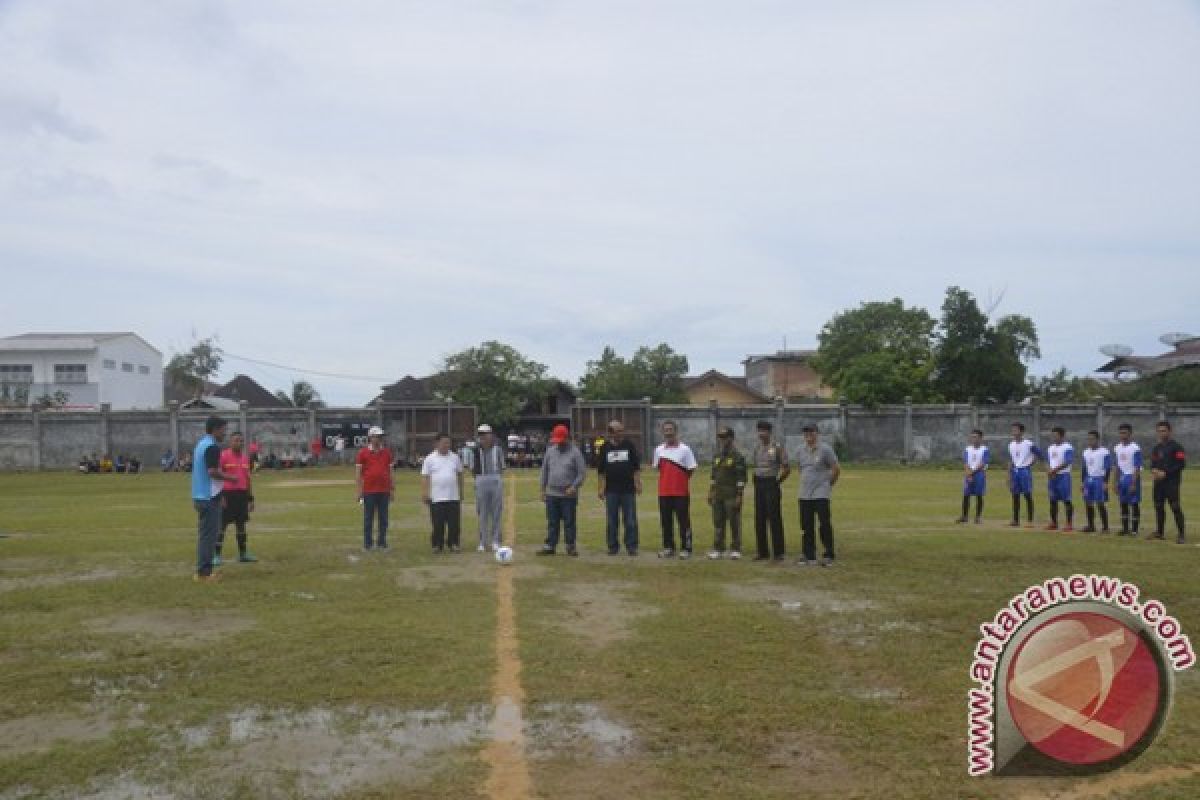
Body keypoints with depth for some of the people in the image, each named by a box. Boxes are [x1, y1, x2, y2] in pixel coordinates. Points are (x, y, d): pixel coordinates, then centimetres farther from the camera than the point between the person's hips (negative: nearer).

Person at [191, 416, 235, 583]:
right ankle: (204, 573, -3)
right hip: (210, 498, -10)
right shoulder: (212, 446, -15)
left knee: (204, 534, 14)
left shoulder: (201, 444, 15)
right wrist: (229, 478, -9)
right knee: (209, 536, -5)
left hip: (200, 496, 10)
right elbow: (213, 471, -23)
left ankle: (202, 570, 19)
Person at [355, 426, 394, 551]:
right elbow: (358, 473, 0)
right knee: (368, 519, 3)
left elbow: (390, 473, 12)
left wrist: (393, 491, 9)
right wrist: (359, 492, -5)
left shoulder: (387, 453, 9)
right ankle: (367, 544, 10)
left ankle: (382, 542, 15)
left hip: (384, 491, 3)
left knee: (383, 518, 7)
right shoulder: (363, 453, 0)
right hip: (369, 492, -3)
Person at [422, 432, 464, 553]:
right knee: (438, 524, 1)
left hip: (453, 497, 3)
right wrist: (424, 493, -8)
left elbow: (459, 475, 16)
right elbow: (425, 477, -2)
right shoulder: (430, 459, 0)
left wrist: (461, 492, 15)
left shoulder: (455, 457, 9)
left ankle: (453, 544, 12)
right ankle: (437, 545, 11)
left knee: (454, 523, 2)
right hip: (436, 498, -3)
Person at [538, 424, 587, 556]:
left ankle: (571, 546, 10)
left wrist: (574, 487, -15)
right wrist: (543, 489, 11)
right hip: (552, 494, 4)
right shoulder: (550, 451, 9)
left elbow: (582, 472, -5)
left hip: (569, 495, -4)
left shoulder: (575, 452, -3)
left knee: (569, 522, 1)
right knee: (552, 522, 6)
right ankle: (550, 546, 12)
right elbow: (544, 471, 15)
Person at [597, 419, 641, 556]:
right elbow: (600, 470, 8)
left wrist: (638, 483, -2)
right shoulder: (604, 447, 5)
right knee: (611, 521, 6)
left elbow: (637, 467, 5)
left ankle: (631, 546, 9)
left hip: (628, 489, -1)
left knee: (630, 520, 1)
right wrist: (601, 488, 2)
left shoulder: (630, 445, 3)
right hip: (611, 490, 1)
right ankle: (613, 546, 16)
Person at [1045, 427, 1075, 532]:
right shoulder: (1050, 448, 15)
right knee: (1053, 500, 10)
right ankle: (1053, 523, 18)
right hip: (1052, 476, 8)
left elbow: (1067, 462, -19)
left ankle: (1069, 524, 0)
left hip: (1063, 476, -7)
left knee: (1066, 500, -4)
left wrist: (1054, 470, -21)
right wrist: (1048, 471, -1)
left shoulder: (1067, 447, -10)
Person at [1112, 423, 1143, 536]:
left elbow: (1137, 468, -14)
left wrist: (1134, 484, -18)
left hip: (1133, 477, -7)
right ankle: (1125, 528, 15)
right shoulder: (1117, 448, 9)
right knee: (1123, 504, 9)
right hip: (1122, 477, 7)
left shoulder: (1135, 448, -12)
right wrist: (1116, 482, 13)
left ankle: (1134, 529, 3)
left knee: (1134, 504, -2)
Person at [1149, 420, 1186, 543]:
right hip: (1159, 481, 7)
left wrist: (1165, 473, -16)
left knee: (1175, 507, -11)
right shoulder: (1156, 448, 16)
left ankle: (1181, 534, -8)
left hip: (1172, 481, -7)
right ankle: (1160, 532, 20)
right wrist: (1154, 470, -1)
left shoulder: (1175, 446, -5)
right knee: (1158, 506, 10)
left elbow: (1182, 463, -12)